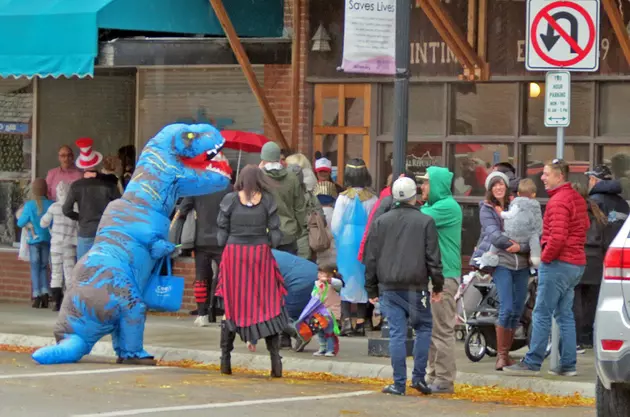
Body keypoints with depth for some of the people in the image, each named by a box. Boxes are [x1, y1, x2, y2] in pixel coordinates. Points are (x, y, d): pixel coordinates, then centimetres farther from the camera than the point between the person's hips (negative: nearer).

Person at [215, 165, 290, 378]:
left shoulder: (230, 200, -2)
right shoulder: (267, 201, -1)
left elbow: (222, 232, 0)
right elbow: (275, 234, -2)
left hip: (234, 254, 0)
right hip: (261, 255, 0)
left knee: (231, 306, 9)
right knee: (268, 305, 4)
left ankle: (225, 358, 8)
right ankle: (275, 358, -4)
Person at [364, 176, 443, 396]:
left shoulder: (380, 222, 7)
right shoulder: (425, 222, -1)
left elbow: (370, 258, 8)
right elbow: (433, 258, -2)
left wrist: (372, 289, 14)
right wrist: (438, 287, 6)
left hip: (389, 287, 2)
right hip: (416, 287, -2)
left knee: (396, 333, 2)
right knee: (423, 328, 13)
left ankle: (399, 383, 0)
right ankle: (419, 376, 5)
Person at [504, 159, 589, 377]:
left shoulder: (558, 201, -16)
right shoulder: (577, 199, 14)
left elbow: (557, 236, -24)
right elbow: (585, 226, 24)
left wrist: (546, 257, -12)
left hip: (558, 263, -10)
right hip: (576, 263, 10)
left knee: (542, 314, -5)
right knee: (565, 314, 12)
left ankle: (532, 363, -4)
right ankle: (568, 365, 12)